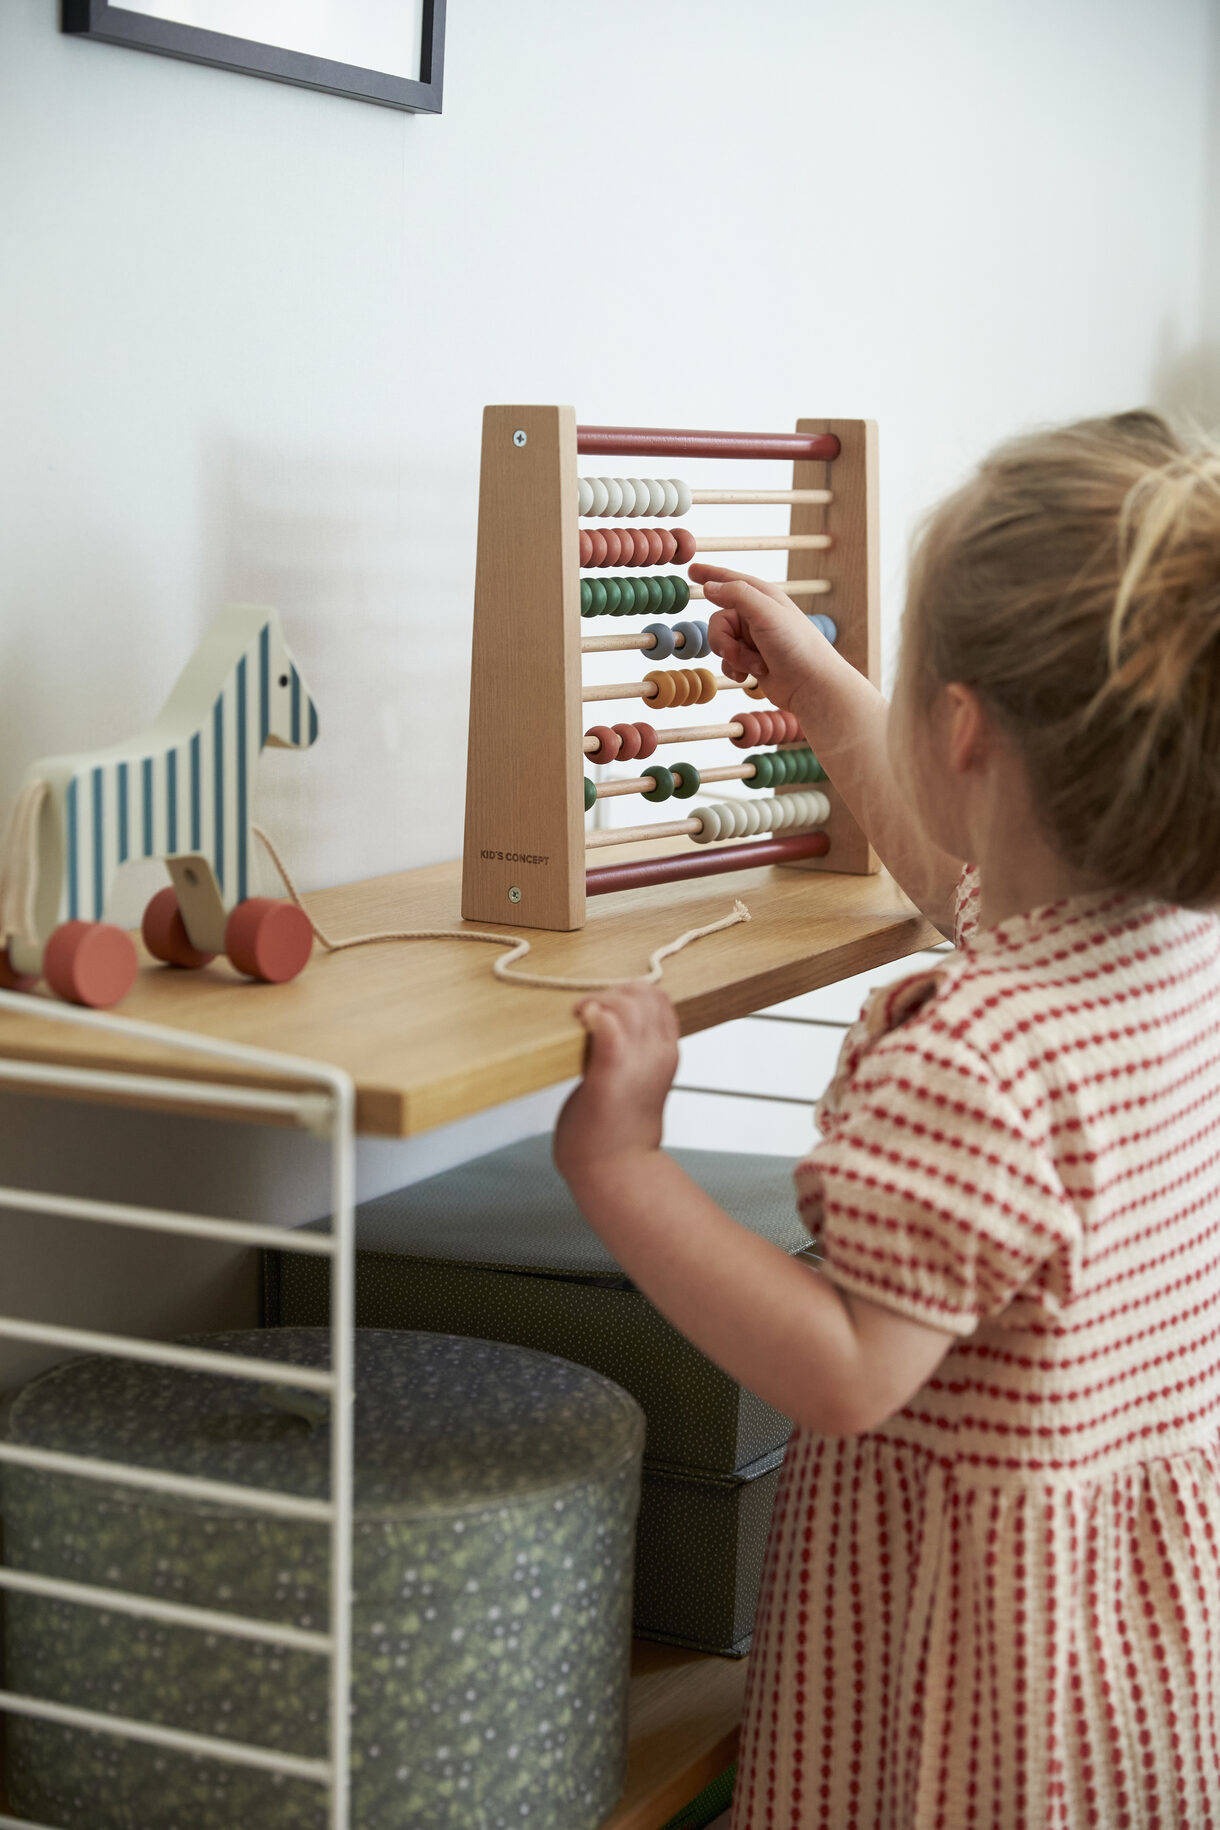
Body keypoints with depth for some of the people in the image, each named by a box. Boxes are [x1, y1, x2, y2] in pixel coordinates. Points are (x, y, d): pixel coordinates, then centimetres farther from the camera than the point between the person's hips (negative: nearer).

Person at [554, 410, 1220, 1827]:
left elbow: (845, 1375, -29)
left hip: (991, 1596, -8)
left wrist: (620, 1167, -28)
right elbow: (963, 868, 18)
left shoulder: (974, 1064, -32)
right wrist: (813, 683, 25)